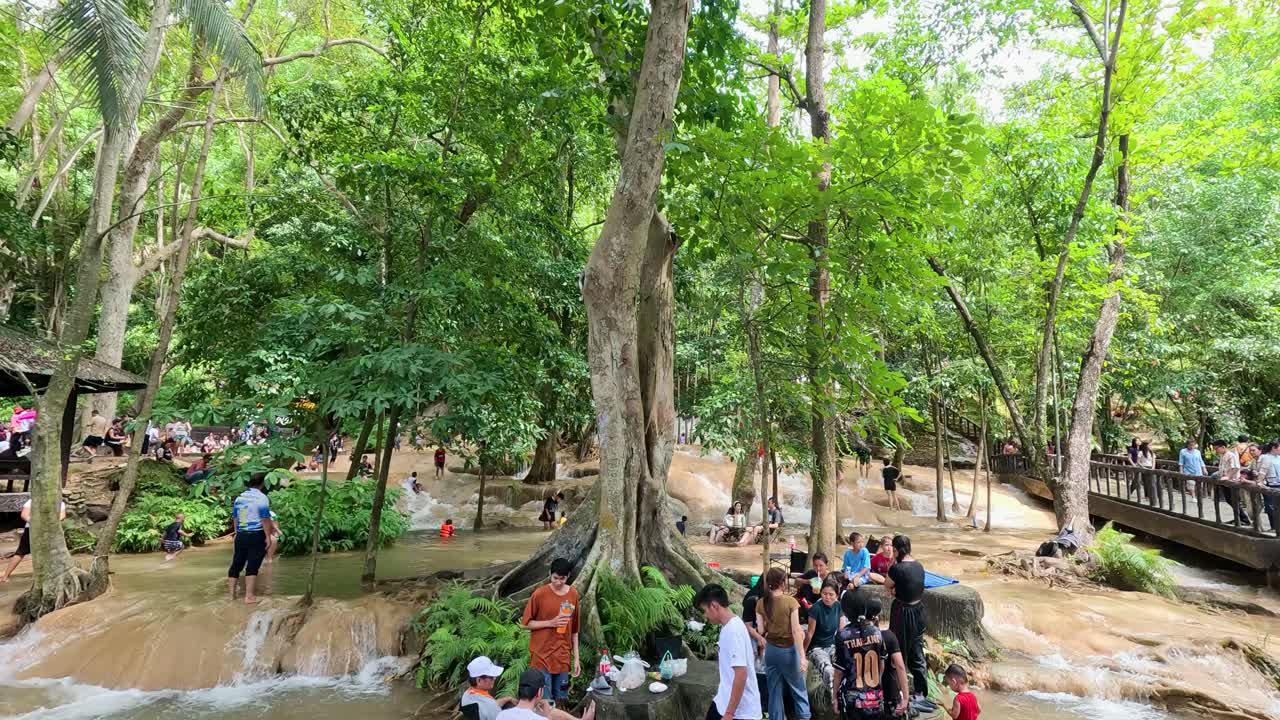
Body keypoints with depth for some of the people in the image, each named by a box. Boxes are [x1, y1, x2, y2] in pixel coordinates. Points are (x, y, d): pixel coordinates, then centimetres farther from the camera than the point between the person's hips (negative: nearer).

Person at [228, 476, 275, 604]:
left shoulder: (239, 498, 11)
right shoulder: (261, 497, -10)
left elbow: (235, 519, 17)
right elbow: (265, 519, -14)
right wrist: (268, 536, -10)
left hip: (241, 535, 6)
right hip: (257, 536, -6)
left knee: (236, 564, 14)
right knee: (252, 566, -5)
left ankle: (231, 593, 22)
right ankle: (249, 596, -5)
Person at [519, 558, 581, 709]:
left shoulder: (573, 594, 2)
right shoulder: (540, 594, -11)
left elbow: (574, 629, 8)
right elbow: (525, 624, -6)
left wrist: (576, 658, 7)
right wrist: (550, 623, -17)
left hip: (563, 657, 4)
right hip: (542, 656, -4)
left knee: (560, 701, 9)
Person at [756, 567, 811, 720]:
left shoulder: (761, 603, -5)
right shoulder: (790, 601, -16)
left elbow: (761, 630, -2)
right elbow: (796, 631, -17)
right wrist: (802, 656, -14)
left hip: (771, 650, 3)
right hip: (788, 650, -3)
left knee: (774, 690, 13)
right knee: (798, 687, 16)